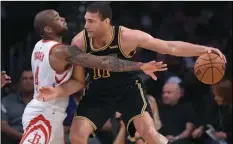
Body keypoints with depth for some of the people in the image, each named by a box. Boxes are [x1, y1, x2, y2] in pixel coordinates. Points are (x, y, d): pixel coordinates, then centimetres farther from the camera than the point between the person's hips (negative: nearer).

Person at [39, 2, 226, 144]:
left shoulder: (127, 37, -26)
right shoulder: (79, 42, -20)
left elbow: (170, 47, -22)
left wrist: (203, 50, -29)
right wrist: (57, 91, -30)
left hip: (128, 89, -2)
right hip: (99, 92, 2)